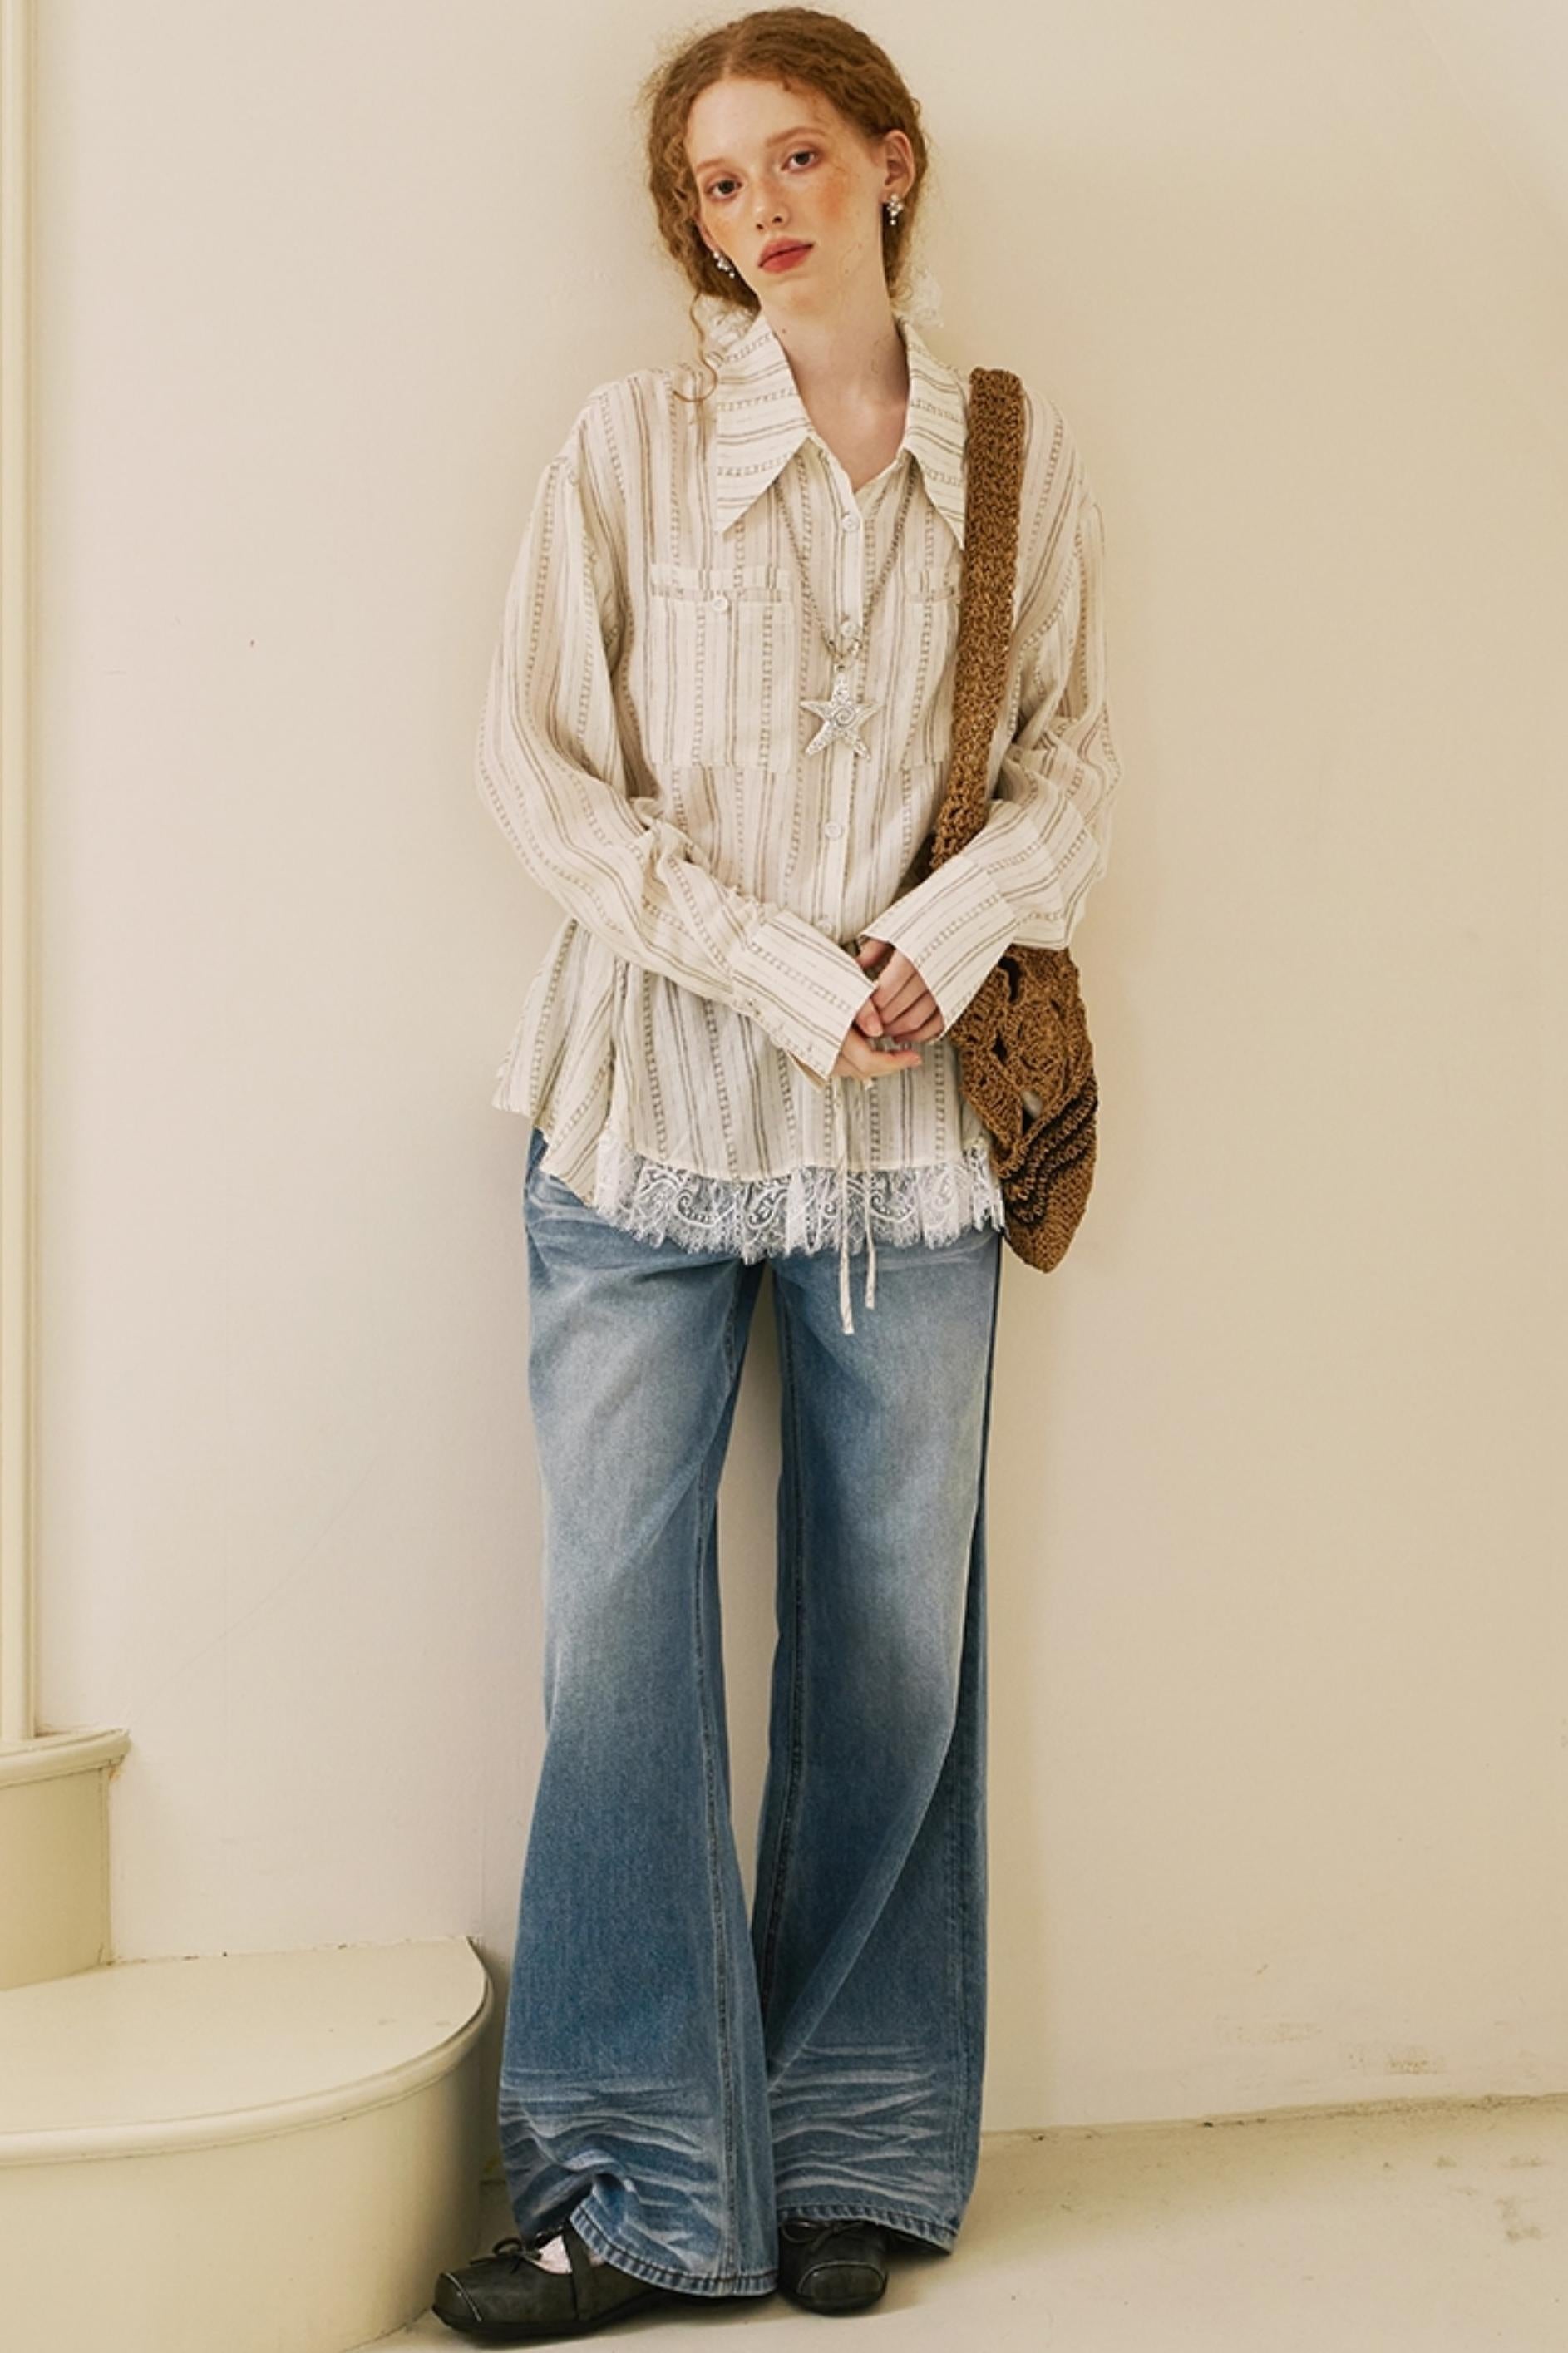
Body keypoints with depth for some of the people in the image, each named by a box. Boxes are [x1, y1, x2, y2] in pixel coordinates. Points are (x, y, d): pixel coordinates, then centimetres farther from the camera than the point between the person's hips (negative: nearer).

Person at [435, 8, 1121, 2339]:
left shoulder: (1022, 452, 7)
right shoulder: (633, 441, 0)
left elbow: (1073, 754, 9)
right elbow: (536, 764, -4)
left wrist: (946, 934, -10)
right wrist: (787, 975, -12)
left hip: (909, 1135, 2)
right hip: (653, 1115, -1)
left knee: (897, 1640, 6)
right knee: (621, 1636, -3)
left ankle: (856, 2151, 22)